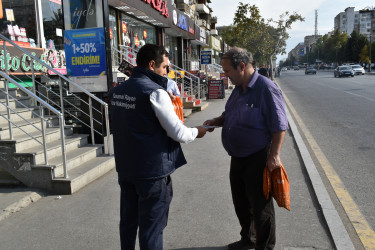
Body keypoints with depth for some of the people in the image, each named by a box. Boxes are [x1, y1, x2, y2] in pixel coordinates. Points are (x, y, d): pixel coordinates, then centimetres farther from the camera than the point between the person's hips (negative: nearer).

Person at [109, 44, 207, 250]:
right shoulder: (155, 92, -17)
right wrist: (196, 132, 3)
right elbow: (178, 133, -17)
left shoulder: (117, 91, 5)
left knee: (128, 221, 20)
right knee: (151, 226, 5)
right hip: (152, 170, -7)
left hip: (125, 168, 7)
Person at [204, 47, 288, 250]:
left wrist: (274, 155, -22)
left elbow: (279, 126, -19)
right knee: (241, 202, 21)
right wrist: (216, 121, 3)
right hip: (238, 158, 9)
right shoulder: (238, 90, 9)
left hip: (257, 160, -9)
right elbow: (229, 116, 22)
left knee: (260, 205, 6)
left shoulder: (266, 88, -18)